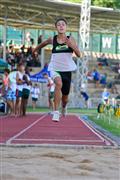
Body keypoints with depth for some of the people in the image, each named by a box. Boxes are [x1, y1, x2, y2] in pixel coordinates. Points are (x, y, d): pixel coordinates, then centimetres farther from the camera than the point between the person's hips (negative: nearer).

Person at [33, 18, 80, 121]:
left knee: (65, 98, 10)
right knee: (59, 83, -35)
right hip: (55, 69, -1)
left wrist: (72, 45, -25)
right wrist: (35, 50, 31)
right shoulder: (52, 40, -2)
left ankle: (64, 106, 50)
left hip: (67, 70, 1)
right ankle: (56, 112, -30)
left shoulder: (70, 39, -4)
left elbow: (78, 54, -9)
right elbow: (43, 44, 18)